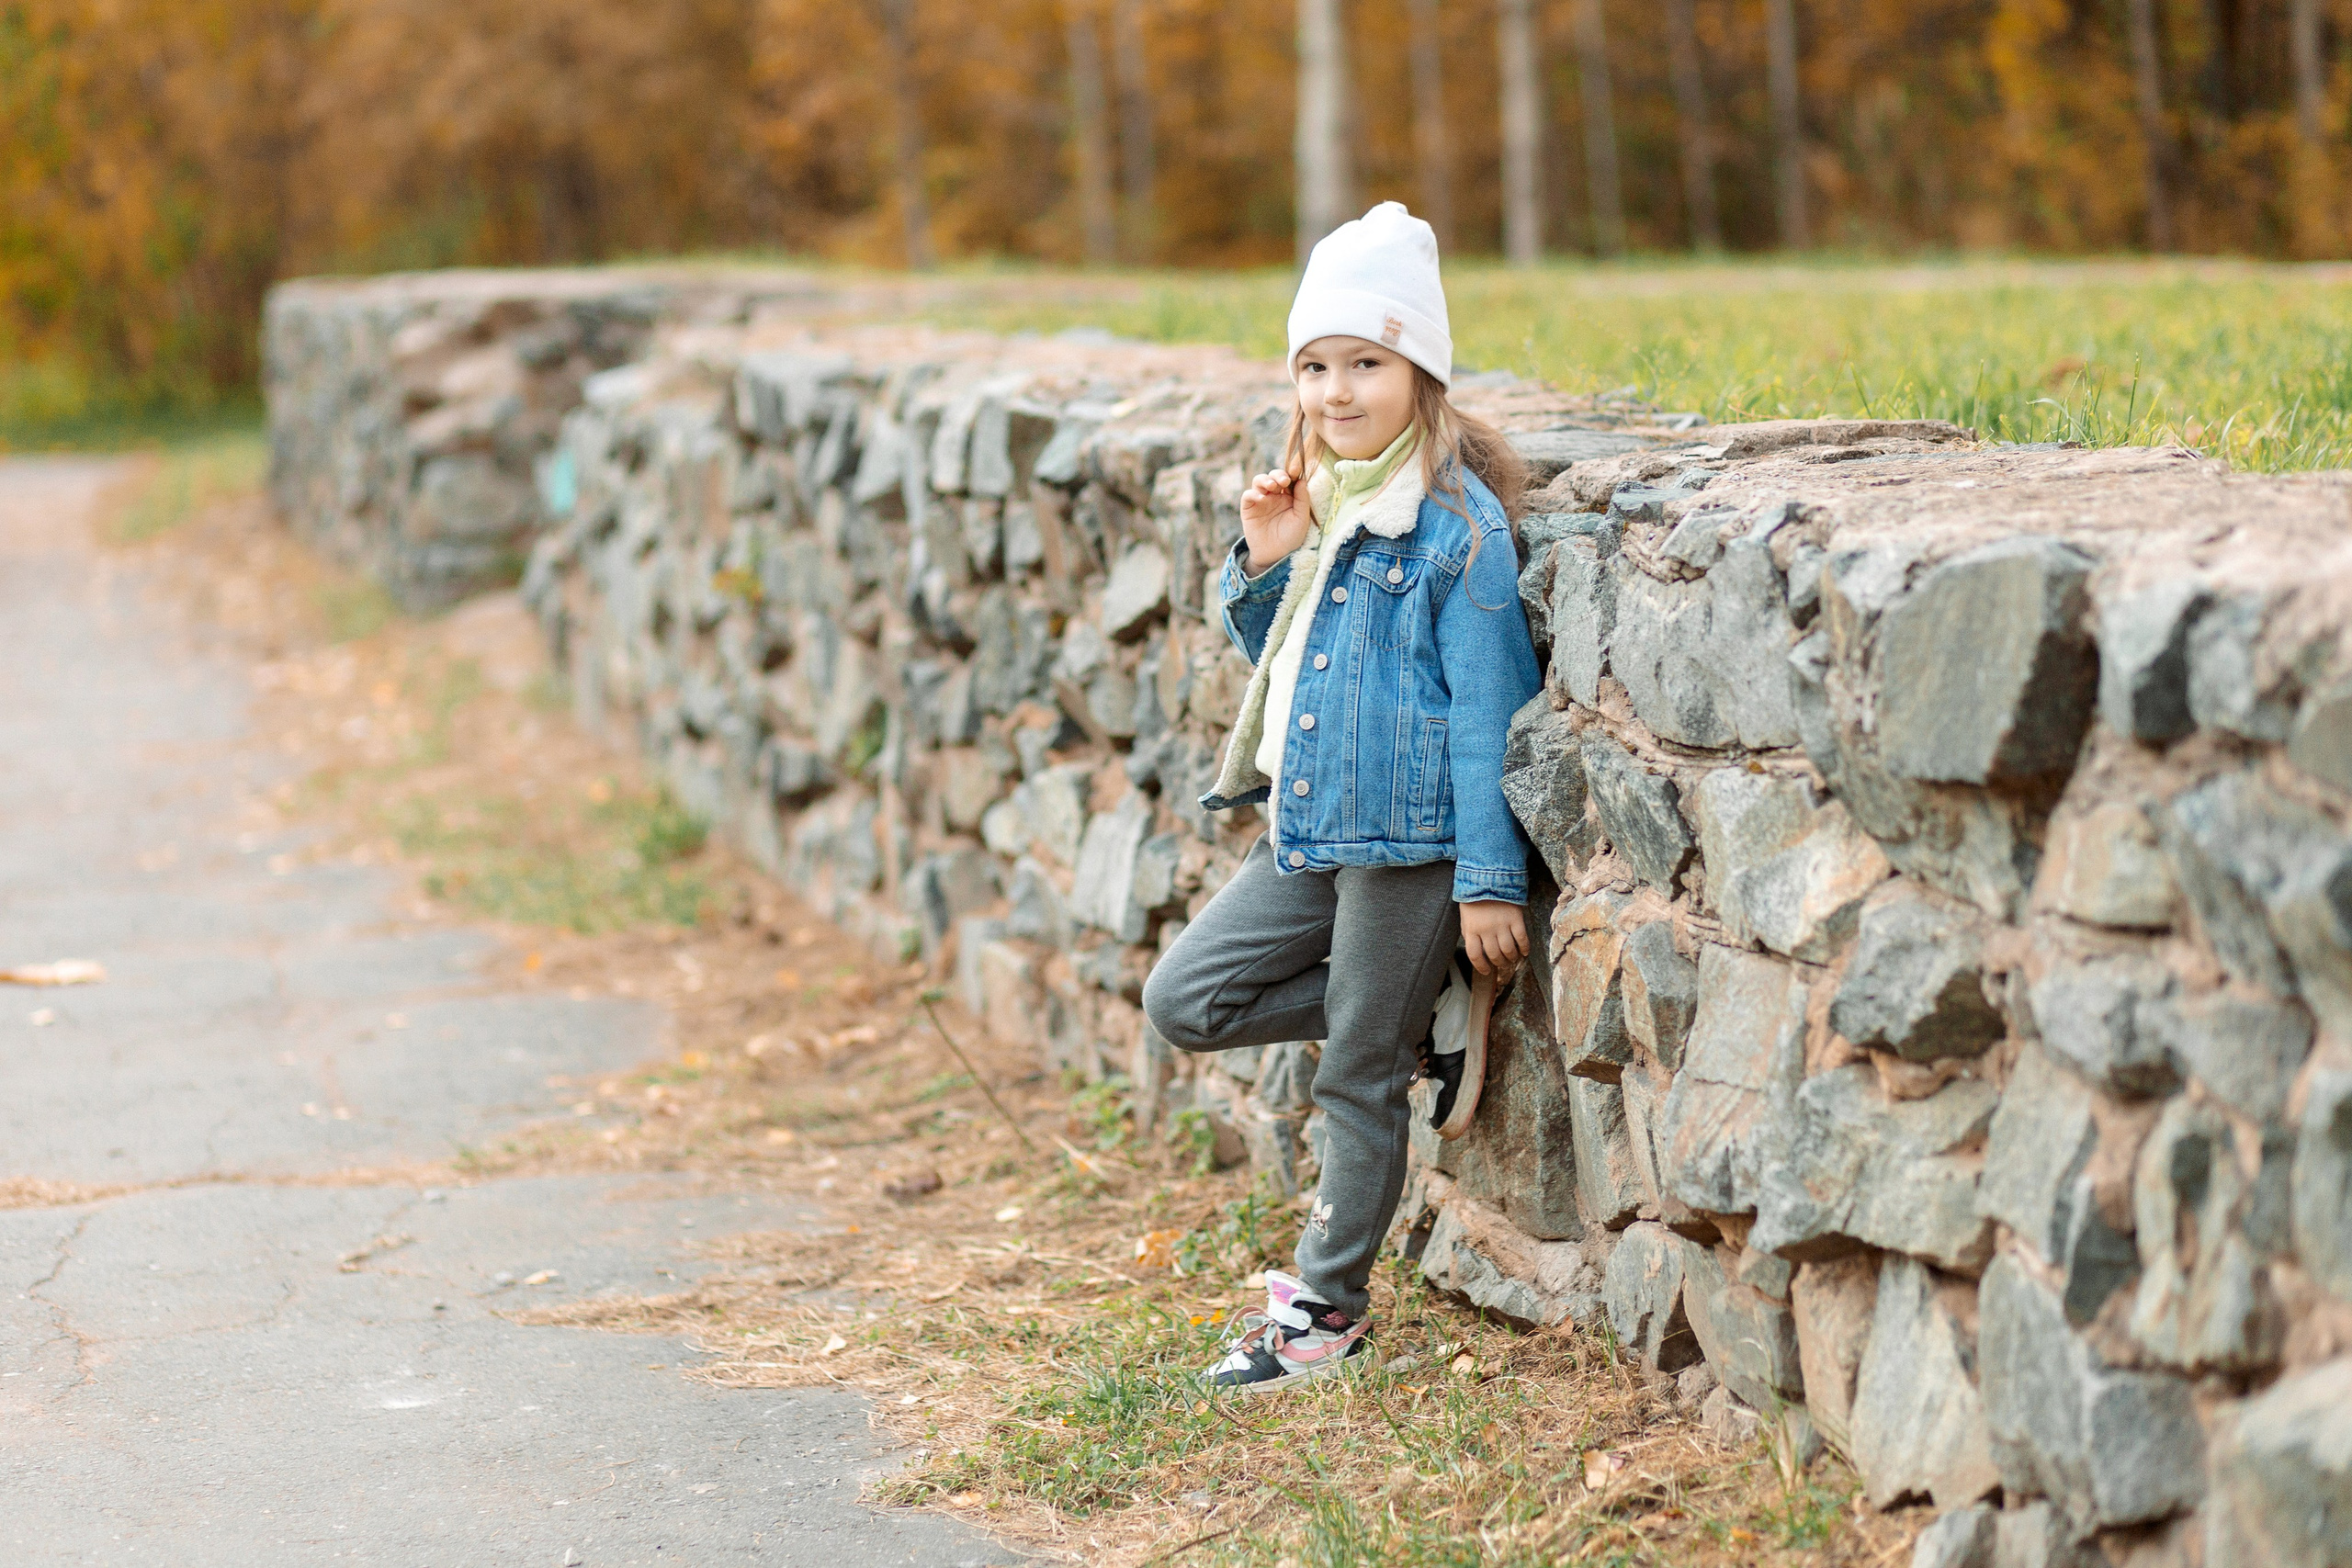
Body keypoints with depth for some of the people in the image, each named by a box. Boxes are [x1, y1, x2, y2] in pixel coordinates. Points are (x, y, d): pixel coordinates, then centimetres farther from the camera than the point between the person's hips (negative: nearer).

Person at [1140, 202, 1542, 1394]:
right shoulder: (1315, 502, 10)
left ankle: (1327, 1306, 20)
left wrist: (1490, 881, -15)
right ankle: (1417, 1019, 18)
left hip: (1410, 844, -8)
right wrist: (1262, 564, 0)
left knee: (1358, 1078, 4)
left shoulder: (1458, 525, -13)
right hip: (1307, 834, 8)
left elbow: (1489, 708, -13)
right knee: (1184, 999, 7)